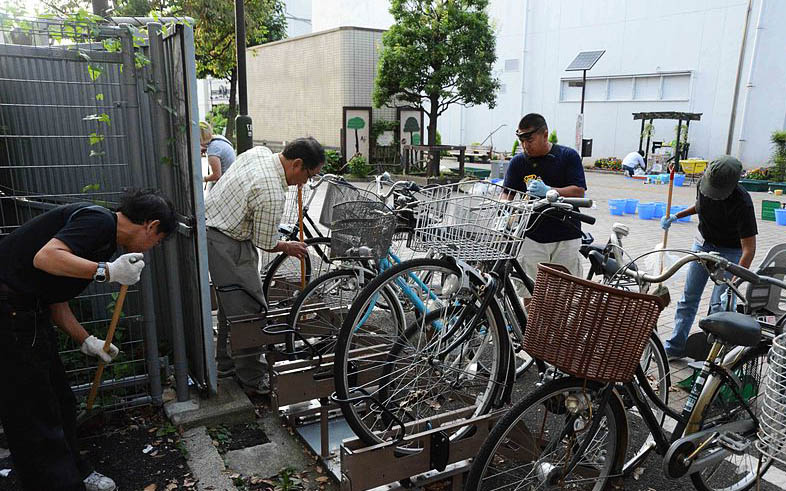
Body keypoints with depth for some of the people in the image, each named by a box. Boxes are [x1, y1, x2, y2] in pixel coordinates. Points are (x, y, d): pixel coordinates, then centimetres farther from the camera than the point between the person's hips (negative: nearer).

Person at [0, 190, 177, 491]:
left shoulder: (104, 237, 15)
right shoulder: (99, 220, -14)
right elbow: (46, 257, -29)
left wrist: (86, 341, 16)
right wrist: (108, 271, -30)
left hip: (27, 315, 10)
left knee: (60, 402, 19)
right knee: (35, 419, 0)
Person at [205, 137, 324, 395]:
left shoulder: (259, 151, -1)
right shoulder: (272, 194, -28)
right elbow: (266, 243, -15)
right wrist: (288, 247, 4)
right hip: (226, 245, -11)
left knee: (230, 303, 22)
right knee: (249, 310, -2)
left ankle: (226, 364, 37)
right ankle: (254, 381, 9)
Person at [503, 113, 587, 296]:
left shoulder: (568, 156, 0)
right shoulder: (518, 162, 4)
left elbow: (579, 192, -7)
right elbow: (507, 196, -1)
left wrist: (548, 191, -23)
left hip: (566, 239, 0)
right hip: (532, 238, 1)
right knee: (531, 294, 0)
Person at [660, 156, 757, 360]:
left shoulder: (742, 203, -31)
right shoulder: (703, 184, -14)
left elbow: (749, 248, -32)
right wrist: (675, 216, 4)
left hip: (730, 251, -5)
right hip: (703, 243, 5)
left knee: (719, 305, -8)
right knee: (689, 298, 7)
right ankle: (675, 347, 16)